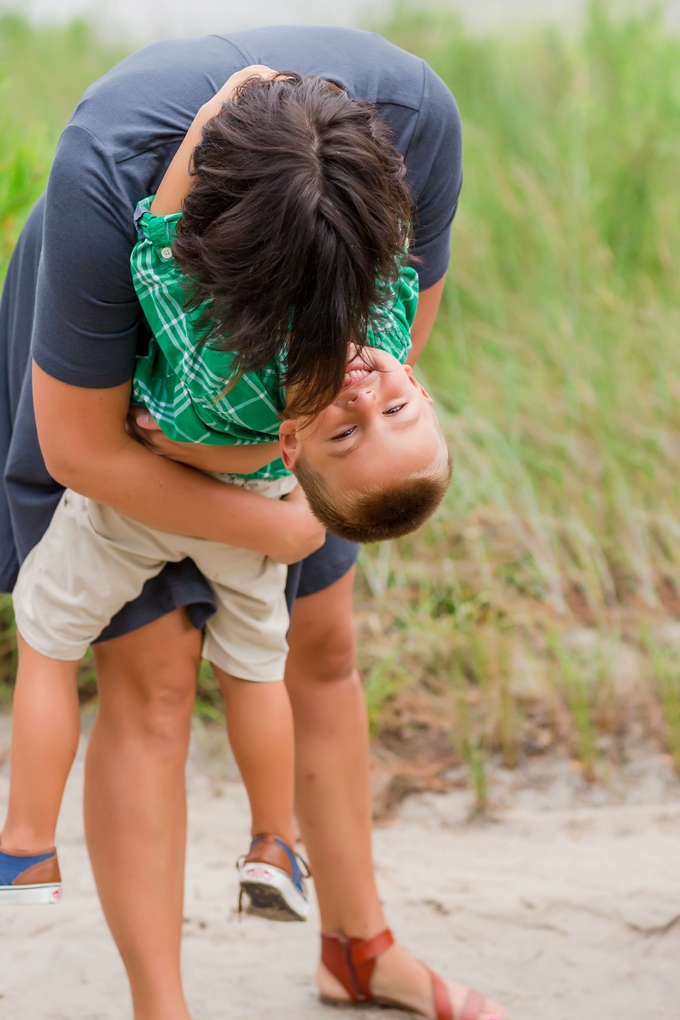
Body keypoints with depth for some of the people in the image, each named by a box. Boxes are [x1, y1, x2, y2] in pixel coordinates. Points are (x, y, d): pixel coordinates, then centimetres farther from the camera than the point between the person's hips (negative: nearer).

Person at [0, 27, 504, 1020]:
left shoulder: (415, 116, -33)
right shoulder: (107, 181, -43)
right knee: (153, 682, -10)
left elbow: (410, 299, -13)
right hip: (91, 373, -4)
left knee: (323, 648, 9)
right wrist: (271, 529, -23)